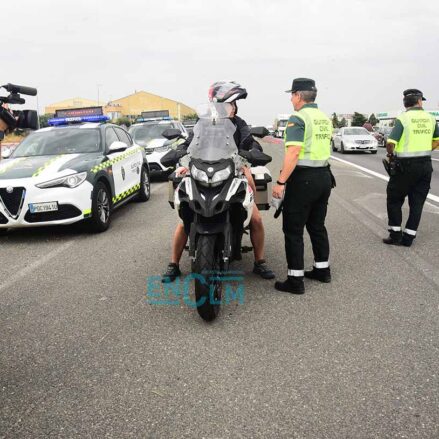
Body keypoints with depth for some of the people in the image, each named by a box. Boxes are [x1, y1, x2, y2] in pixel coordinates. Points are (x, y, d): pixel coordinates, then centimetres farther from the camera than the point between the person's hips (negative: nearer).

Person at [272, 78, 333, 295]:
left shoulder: (298, 118, -13)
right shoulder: (325, 118, 12)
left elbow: (293, 153, -23)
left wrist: (281, 182, -23)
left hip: (303, 179, -8)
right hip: (324, 176, 8)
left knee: (293, 230, -1)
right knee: (317, 226, 19)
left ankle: (295, 280, 3)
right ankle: (322, 269, 29)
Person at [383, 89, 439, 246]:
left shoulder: (403, 119, -10)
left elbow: (391, 142, -18)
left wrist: (390, 155, 1)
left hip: (405, 165, -4)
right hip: (425, 165, 4)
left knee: (394, 199, 9)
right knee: (417, 202, 10)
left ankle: (395, 235, 9)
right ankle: (408, 237, 12)